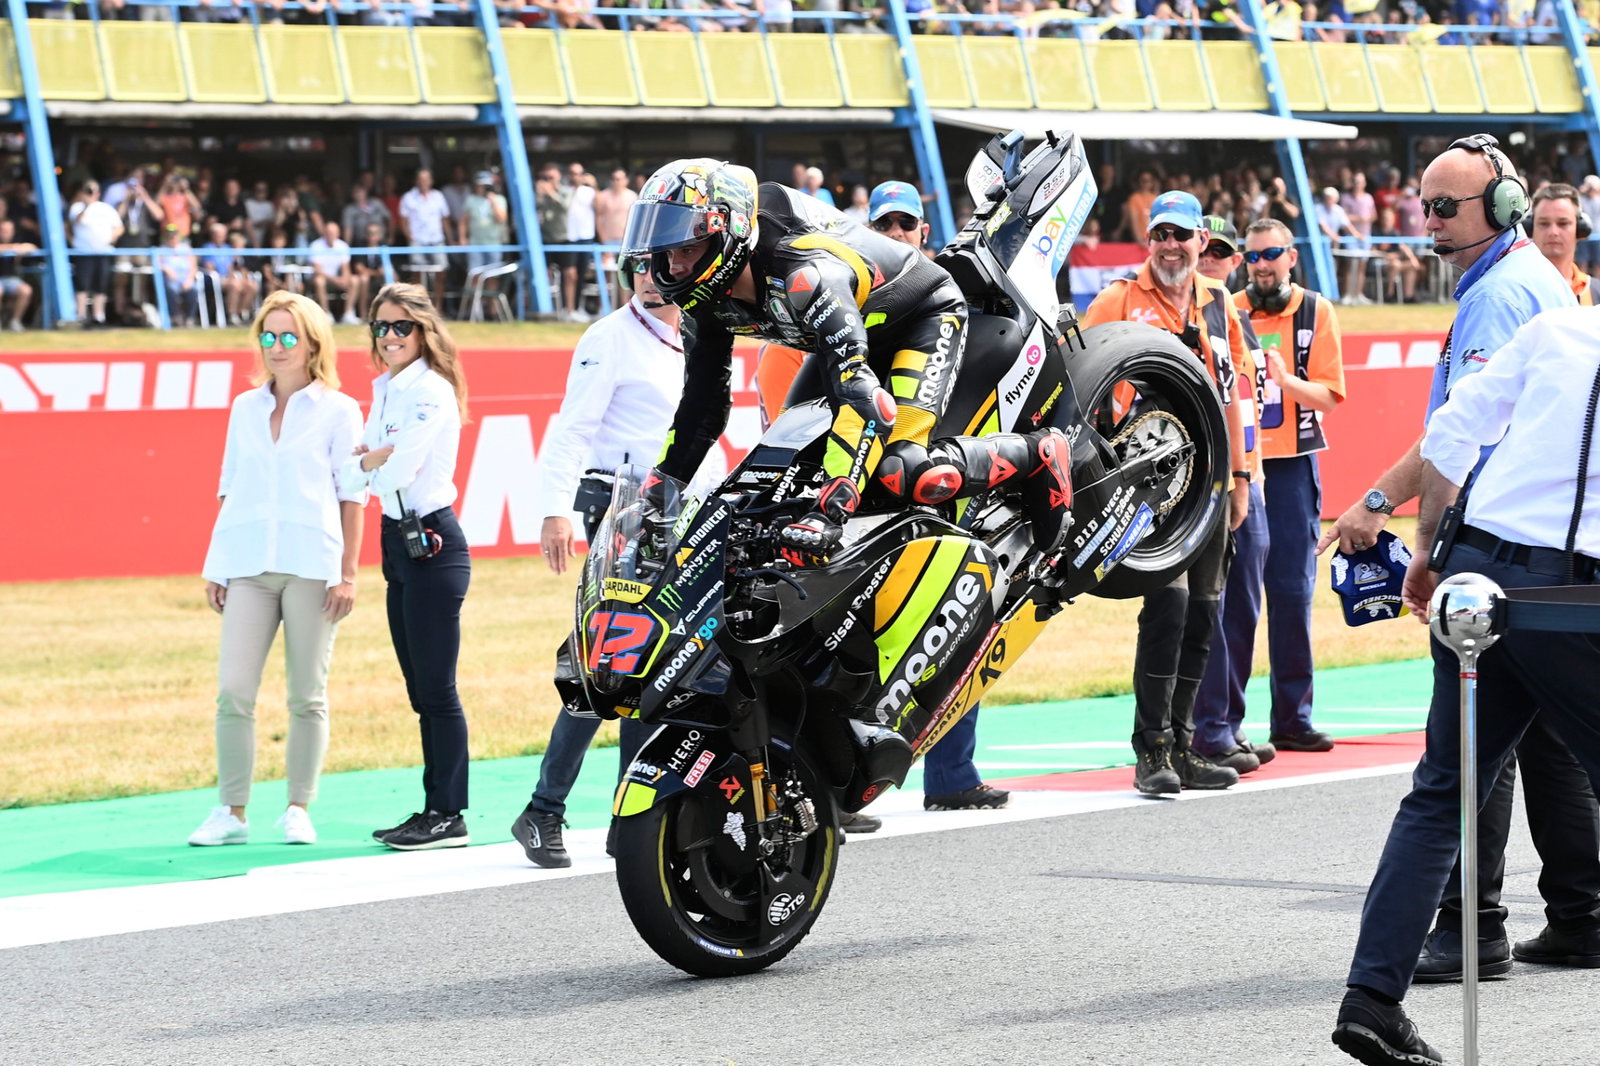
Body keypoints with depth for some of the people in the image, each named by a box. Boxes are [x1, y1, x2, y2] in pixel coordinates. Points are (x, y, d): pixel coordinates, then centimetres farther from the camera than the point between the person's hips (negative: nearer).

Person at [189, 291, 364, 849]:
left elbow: (352, 495, 3)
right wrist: (215, 567, 11)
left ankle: (298, 811, 7)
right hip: (248, 566, 3)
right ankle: (231, 812, -1)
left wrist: (347, 573, -4)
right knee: (233, 691, -6)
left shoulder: (337, 410, 6)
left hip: (311, 566, -3)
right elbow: (230, 488, 18)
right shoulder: (244, 408, 16)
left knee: (307, 695, 0)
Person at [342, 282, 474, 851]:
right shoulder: (385, 392, 14)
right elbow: (352, 472, 11)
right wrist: (369, 461, -10)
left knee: (437, 688, -7)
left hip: (432, 543, -9)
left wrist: (368, 466, 0)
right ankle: (433, 810, 16)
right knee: (420, 691, 11)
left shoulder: (430, 393, -13)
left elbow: (395, 473, -20)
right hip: (398, 543, 9)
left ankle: (449, 815, -3)